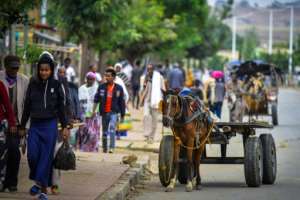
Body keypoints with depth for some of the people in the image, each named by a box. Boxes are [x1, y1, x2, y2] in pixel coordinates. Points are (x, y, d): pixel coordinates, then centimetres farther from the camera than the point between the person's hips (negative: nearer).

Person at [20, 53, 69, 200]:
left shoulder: (57, 85, 0)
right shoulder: (33, 84, 5)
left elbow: (61, 107, 4)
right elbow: (27, 106, 10)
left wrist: (65, 127, 0)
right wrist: (22, 126, 11)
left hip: (50, 125, -2)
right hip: (35, 125, 2)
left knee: (46, 157, -5)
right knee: (32, 155, -9)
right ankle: (38, 180, 15)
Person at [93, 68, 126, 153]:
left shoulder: (119, 88, 1)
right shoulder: (101, 87, 3)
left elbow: (122, 102, 6)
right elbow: (96, 99, 2)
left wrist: (122, 115, 8)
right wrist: (94, 110, -10)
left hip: (113, 112, -3)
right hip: (104, 112, 3)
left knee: (112, 129, -21)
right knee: (104, 132, 11)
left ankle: (112, 147, -24)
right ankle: (104, 148, 22)